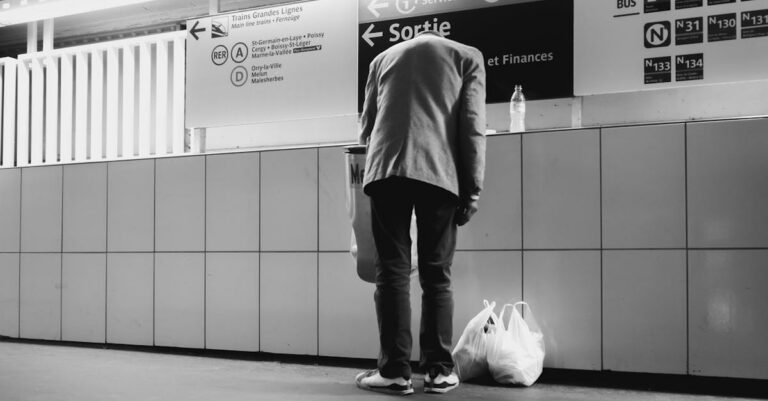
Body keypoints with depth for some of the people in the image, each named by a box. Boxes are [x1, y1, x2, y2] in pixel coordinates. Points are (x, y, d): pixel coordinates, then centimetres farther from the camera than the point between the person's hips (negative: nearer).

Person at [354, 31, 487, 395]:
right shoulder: (467, 56, 18)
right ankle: (439, 370, 6)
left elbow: (366, 124, 26)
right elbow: (472, 125, 6)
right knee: (436, 274, 6)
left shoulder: (383, 58, 26)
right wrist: (472, 189, 4)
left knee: (392, 269, 2)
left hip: (386, 170, 1)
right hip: (440, 172, -1)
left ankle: (394, 371, -1)